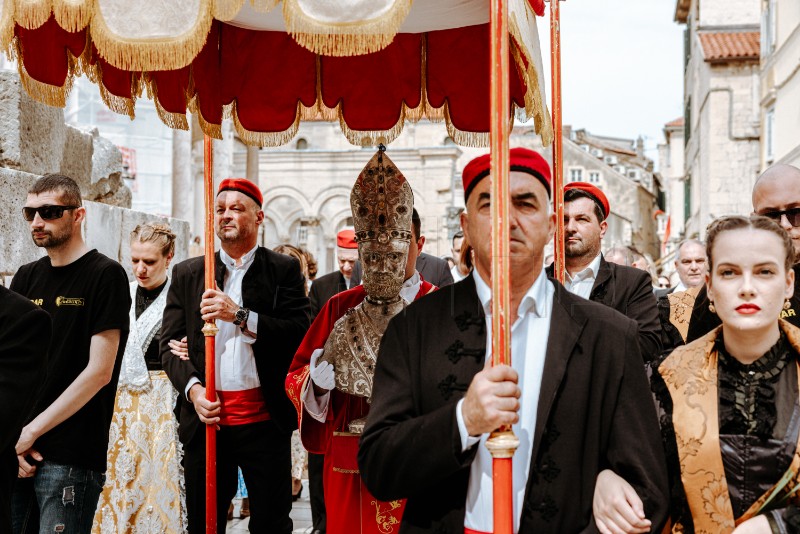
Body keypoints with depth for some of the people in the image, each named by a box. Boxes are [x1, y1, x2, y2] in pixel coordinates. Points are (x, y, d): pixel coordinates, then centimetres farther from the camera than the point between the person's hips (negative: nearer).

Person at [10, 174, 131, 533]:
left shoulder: (105, 275, -6)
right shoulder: (26, 278, 11)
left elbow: (99, 371, -12)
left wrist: (31, 431, -10)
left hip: (70, 459, -5)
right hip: (17, 454, 5)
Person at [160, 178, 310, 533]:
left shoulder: (284, 270, 4)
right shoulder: (187, 274, 11)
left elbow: (300, 334, -8)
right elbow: (169, 344, 7)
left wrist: (240, 316, -18)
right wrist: (193, 389, -10)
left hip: (265, 420, -2)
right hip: (205, 417, 2)